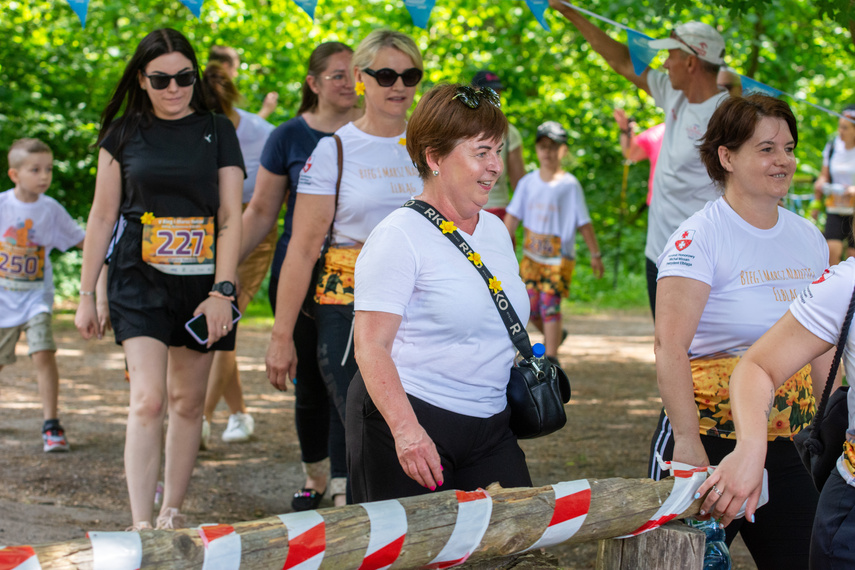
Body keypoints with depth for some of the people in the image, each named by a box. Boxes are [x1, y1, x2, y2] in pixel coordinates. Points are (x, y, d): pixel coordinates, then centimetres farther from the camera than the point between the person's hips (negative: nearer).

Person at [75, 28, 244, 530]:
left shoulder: (218, 131, 5)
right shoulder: (124, 133, 4)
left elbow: (231, 217, 0)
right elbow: (103, 216, 8)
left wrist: (222, 291, -9)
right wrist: (87, 294, 7)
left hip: (203, 279, 2)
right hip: (140, 277, -1)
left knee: (187, 402, 9)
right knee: (148, 400, -14)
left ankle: (172, 511, 23)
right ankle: (142, 525, -18)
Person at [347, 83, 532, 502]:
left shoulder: (495, 231, 14)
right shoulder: (399, 236, -10)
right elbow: (371, 345, -17)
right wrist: (405, 428, -27)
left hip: (489, 427, 7)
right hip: (404, 421, -7)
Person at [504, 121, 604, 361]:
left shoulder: (570, 185, -5)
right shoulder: (528, 182, 5)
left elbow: (584, 223, -1)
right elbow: (512, 217, 6)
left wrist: (595, 254, 2)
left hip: (560, 256, -4)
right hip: (531, 254, 4)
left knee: (550, 303, -12)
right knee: (531, 307, 6)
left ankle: (551, 357, -10)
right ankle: (553, 337, 33)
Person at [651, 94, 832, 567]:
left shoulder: (809, 240, 10)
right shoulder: (699, 238, -11)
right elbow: (670, 344, -19)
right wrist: (688, 441, -25)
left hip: (789, 448, 6)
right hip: (710, 439, -6)